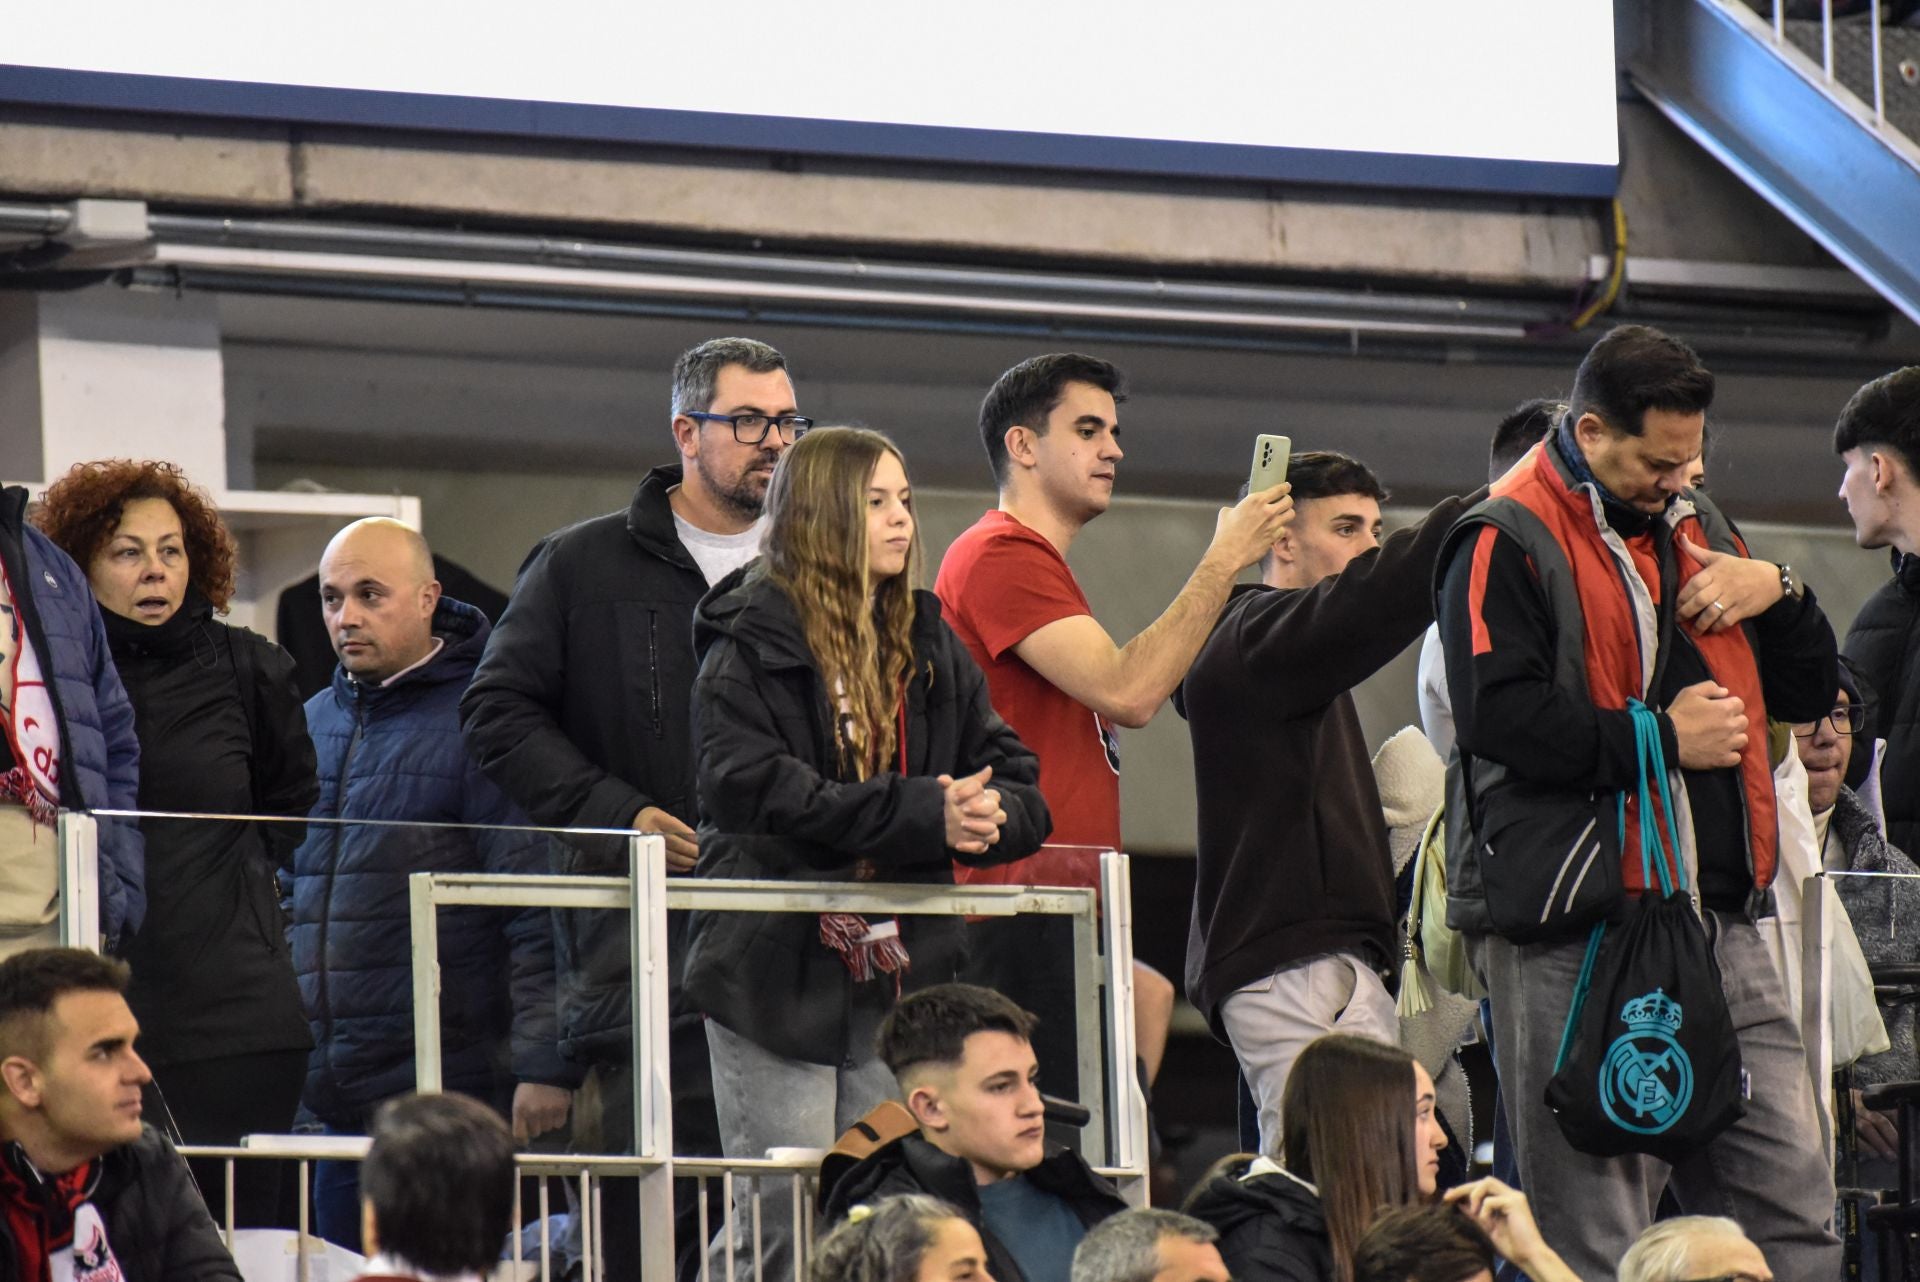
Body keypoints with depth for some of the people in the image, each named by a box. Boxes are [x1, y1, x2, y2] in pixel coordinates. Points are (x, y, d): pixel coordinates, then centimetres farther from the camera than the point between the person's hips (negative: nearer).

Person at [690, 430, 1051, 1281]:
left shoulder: (930, 646, 16)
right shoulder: (749, 644, -3)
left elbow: (1019, 789, 13)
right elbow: (751, 789, -18)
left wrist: (986, 817, -13)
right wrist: (921, 815, -22)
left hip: (899, 970, 5)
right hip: (779, 970, -5)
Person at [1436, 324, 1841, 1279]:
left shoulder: (1694, 528, 20)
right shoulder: (1508, 542, -5)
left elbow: (1807, 694, 24)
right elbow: (1499, 714, -19)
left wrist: (1778, 593, 4)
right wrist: (1659, 739, -15)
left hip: (1720, 924, 7)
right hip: (1573, 930, -7)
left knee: (1792, 1204, 3)